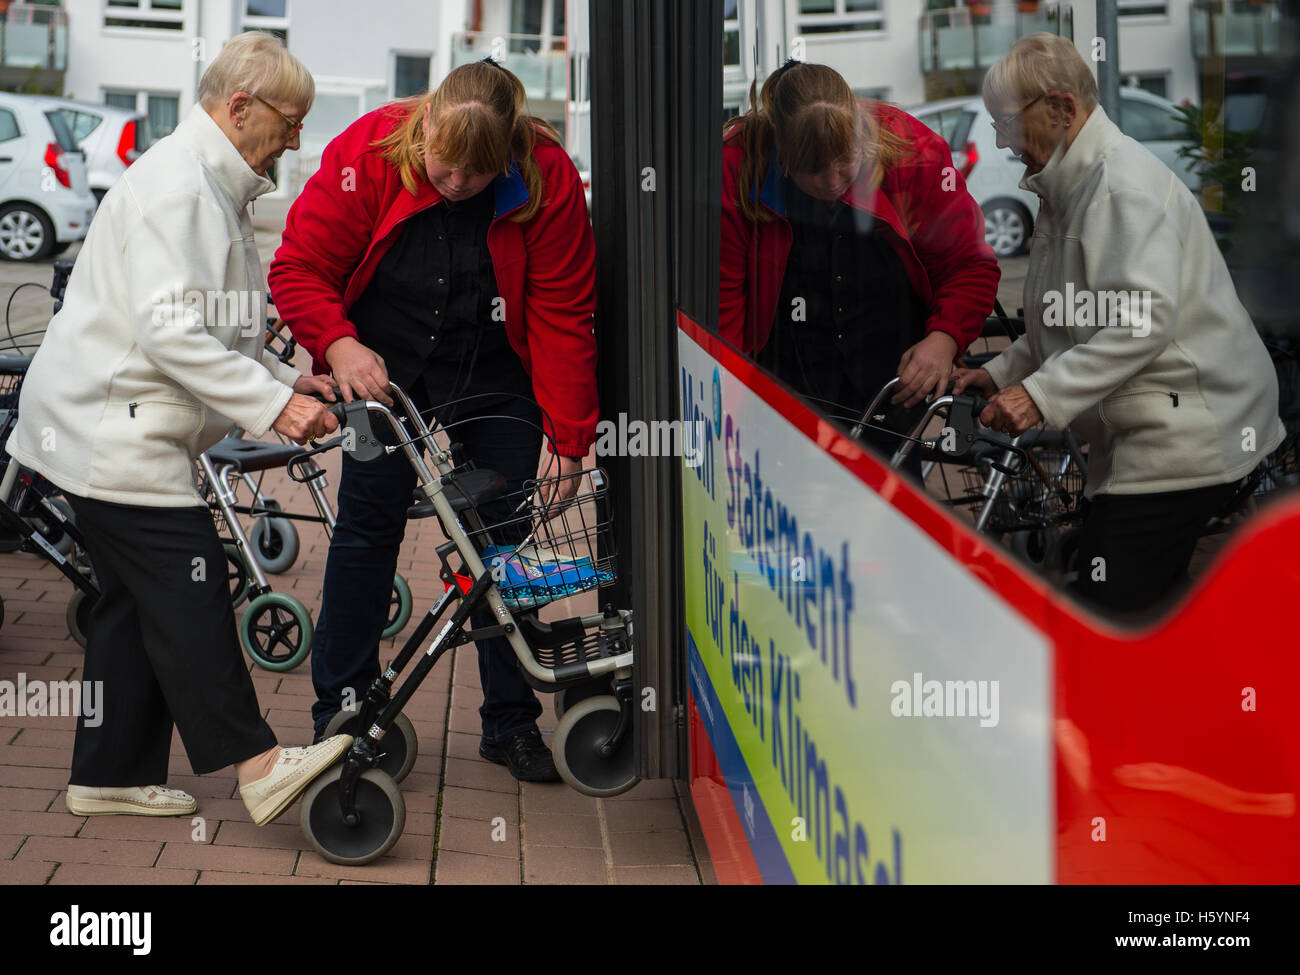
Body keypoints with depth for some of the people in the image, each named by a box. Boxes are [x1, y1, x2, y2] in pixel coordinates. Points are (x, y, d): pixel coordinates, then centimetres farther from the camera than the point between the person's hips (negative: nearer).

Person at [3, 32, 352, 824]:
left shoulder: (215, 188, 18)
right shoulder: (175, 186, -17)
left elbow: (219, 328, 25)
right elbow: (170, 332, -27)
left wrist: (285, 380, 12)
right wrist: (271, 404, -27)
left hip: (122, 427, 11)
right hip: (110, 427, -11)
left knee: (137, 603, 11)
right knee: (189, 592, -12)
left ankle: (112, 776, 17)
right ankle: (259, 766, -12)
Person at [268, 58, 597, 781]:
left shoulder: (549, 180, -19)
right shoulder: (368, 154, -19)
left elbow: (563, 316, -13)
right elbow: (300, 267, -11)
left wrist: (570, 438, -13)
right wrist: (338, 345, -29)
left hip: (495, 376, 0)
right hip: (384, 365, 0)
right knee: (369, 523, -3)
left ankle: (512, 721, 13)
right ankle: (341, 711, 8)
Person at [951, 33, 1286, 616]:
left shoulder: (1124, 183, -15)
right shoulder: (1071, 188, 20)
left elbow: (1143, 319, -27)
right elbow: (1072, 321, 27)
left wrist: (1043, 395, -29)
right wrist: (1001, 373, 14)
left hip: (1182, 434, -11)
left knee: (1109, 618, -16)